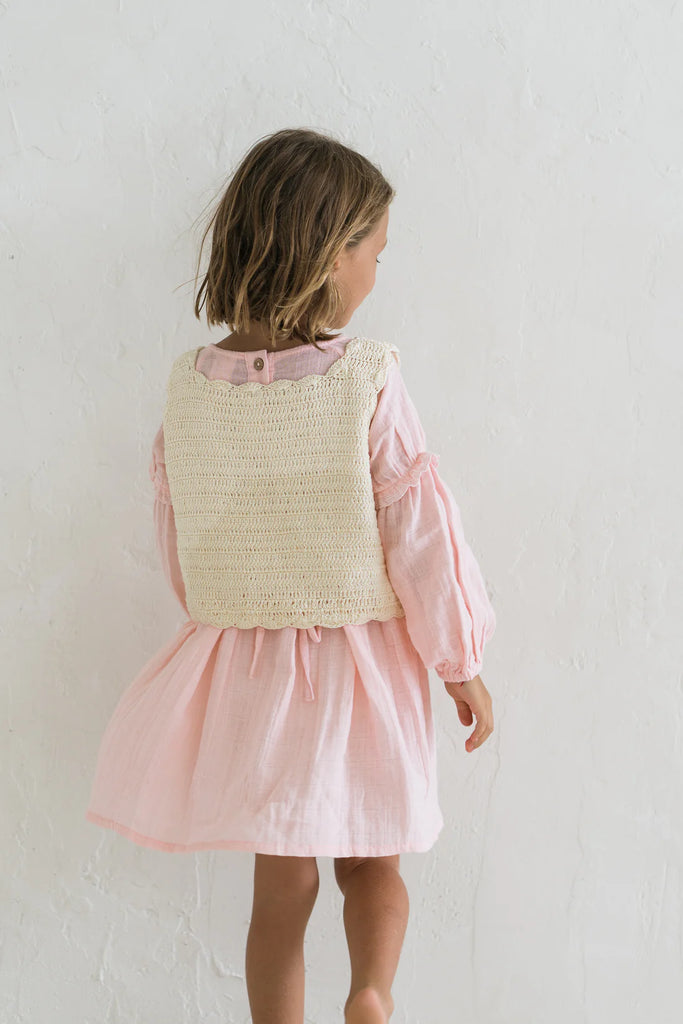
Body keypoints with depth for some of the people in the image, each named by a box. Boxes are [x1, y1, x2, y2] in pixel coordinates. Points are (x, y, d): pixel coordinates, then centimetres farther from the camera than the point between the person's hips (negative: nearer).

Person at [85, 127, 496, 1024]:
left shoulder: (189, 385, -5)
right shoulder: (368, 378, -16)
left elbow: (176, 534, 5)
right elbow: (418, 525, -12)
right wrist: (461, 662, -1)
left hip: (240, 661, 3)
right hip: (359, 658, -2)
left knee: (281, 883, 15)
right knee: (372, 862, 15)